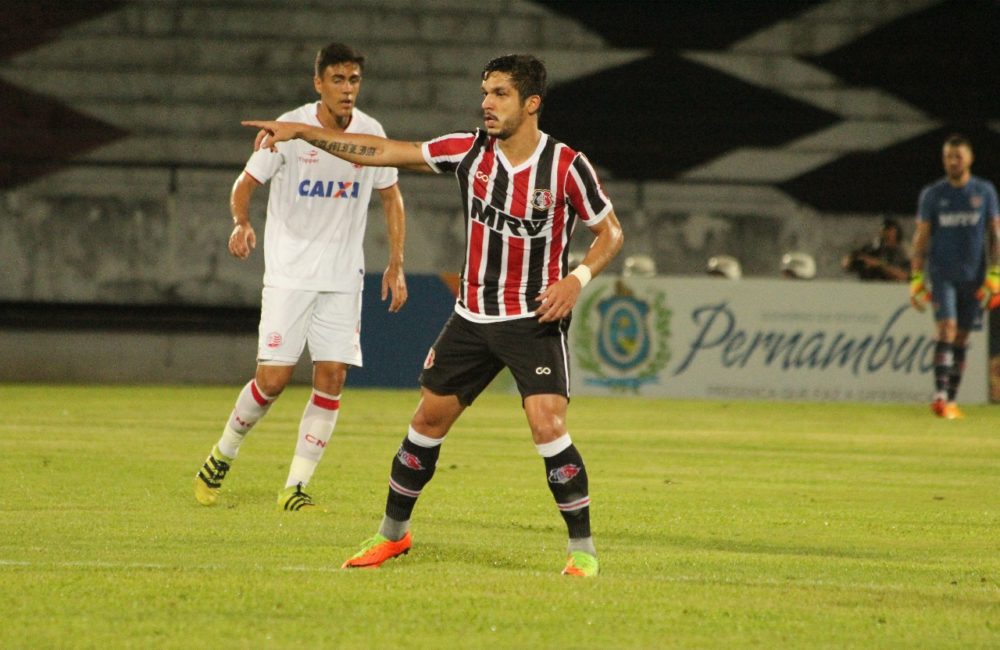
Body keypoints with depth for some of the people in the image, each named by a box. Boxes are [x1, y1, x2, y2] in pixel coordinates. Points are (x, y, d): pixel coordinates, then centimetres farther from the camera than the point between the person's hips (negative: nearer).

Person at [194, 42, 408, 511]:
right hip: (288, 273, -3)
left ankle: (295, 489, 3)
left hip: (343, 277, 3)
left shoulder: (370, 133, 0)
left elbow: (390, 197, 13)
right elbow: (246, 182, -3)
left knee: (332, 379, -5)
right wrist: (241, 222, -25)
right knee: (273, 379, -9)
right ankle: (222, 456, 17)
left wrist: (396, 265, 6)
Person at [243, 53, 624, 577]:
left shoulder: (567, 167, -14)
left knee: (548, 426, -19)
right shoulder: (470, 150, -4)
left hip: (535, 320, -5)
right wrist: (300, 132, -5)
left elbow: (610, 231, -1)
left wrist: (578, 279, -19)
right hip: (472, 317, 5)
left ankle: (582, 549, -7)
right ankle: (393, 533, 27)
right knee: (427, 420, 9)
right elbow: (383, 153, -1)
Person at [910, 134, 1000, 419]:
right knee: (947, 328, -17)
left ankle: (952, 400, 11)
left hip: (973, 277, 2)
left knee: (962, 338, 5)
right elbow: (921, 237, 5)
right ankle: (940, 394, -23)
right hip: (941, 274, -2)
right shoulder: (932, 194, 3)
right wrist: (916, 278, -2)